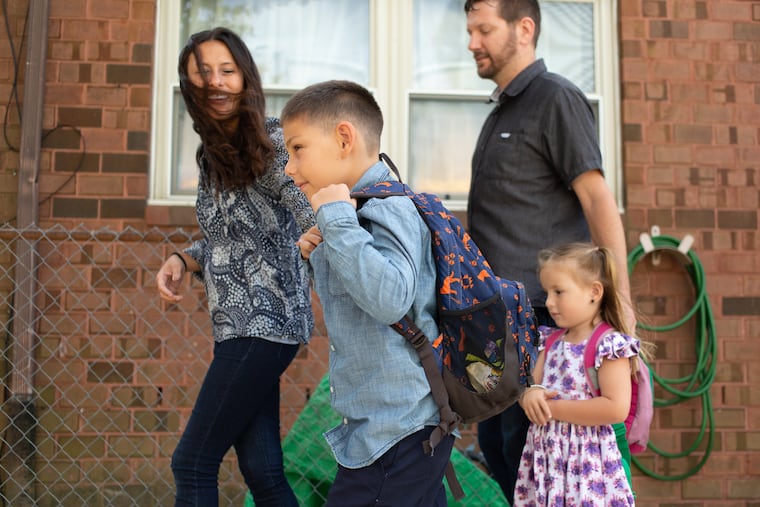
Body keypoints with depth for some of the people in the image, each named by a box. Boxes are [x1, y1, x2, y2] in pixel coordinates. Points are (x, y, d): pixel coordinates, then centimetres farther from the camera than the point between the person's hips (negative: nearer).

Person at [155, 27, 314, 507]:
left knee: (192, 463, -2)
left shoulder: (273, 141, -11)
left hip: (264, 324, -7)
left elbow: (314, 219, -24)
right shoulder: (213, 154, 13)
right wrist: (182, 260, 3)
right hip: (242, 324, 7)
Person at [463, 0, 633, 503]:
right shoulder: (503, 111, 19)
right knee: (495, 444, 13)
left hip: (536, 312, -9)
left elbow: (598, 200, -13)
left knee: (525, 450, -5)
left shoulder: (556, 98, -6)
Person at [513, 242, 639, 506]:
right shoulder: (552, 341, 11)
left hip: (586, 460, -6)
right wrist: (531, 394, -11)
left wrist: (553, 407, -17)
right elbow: (533, 385, 14)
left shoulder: (610, 344, -12)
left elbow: (616, 408, -21)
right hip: (545, 456, 6)